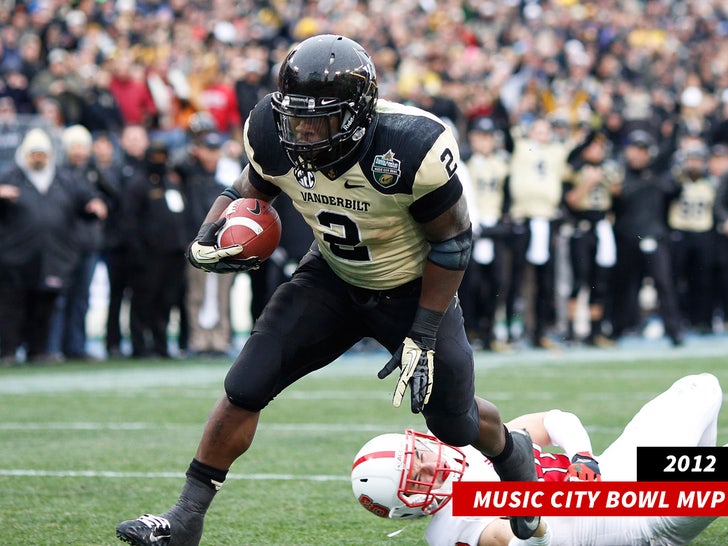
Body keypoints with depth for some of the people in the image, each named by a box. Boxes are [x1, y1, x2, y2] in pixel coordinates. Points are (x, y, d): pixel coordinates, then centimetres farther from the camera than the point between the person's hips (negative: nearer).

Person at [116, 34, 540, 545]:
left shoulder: (411, 147, -35)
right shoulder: (275, 137, -22)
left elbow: (452, 241, -21)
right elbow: (253, 185, 2)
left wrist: (424, 335, -20)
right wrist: (212, 231, -19)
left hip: (414, 288, -3)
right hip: (334, 278, 3)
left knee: (455, 424, 11)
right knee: (245, 387, -11)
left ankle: (514, 453, 48)